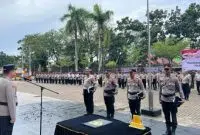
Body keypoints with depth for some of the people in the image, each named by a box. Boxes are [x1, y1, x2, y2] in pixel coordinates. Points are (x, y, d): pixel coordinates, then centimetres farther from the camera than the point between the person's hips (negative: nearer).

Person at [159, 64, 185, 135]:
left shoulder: (174, 78, -7)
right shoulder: (161, 78, 3)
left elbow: (179, 88, -4)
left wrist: (182, 98, -11)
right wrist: (160, 99, 11)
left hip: (172, 99, -3)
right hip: (164, 99, 4)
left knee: (173, 116, 3)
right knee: (166, 116, 14)